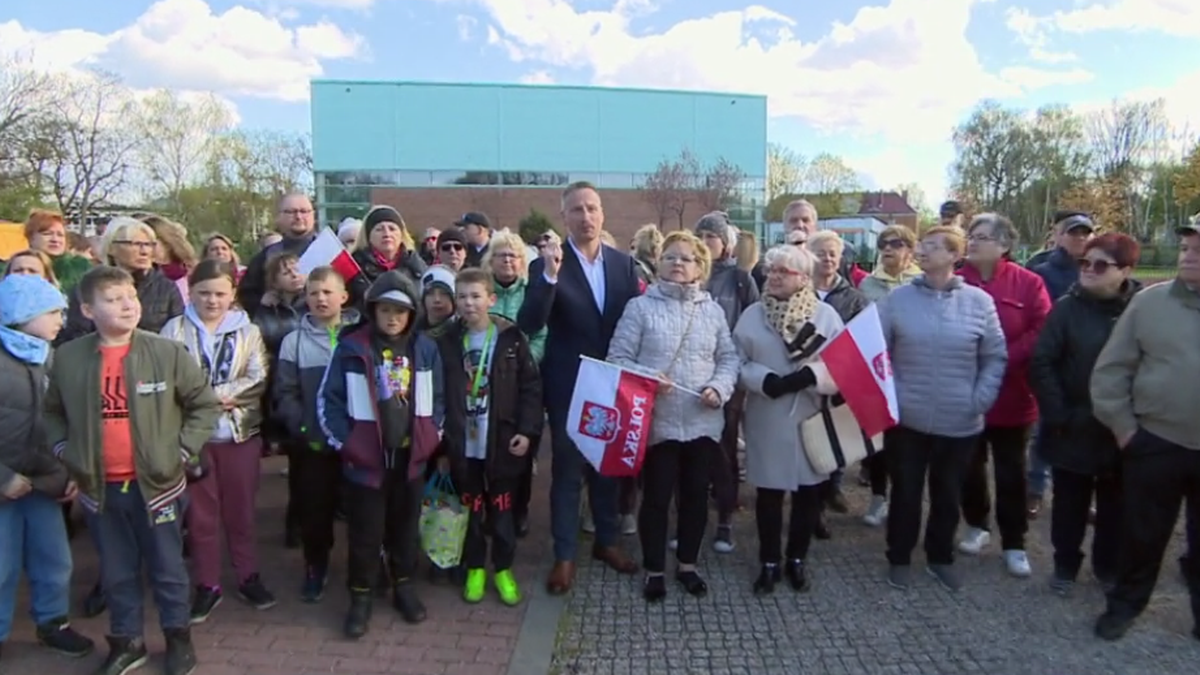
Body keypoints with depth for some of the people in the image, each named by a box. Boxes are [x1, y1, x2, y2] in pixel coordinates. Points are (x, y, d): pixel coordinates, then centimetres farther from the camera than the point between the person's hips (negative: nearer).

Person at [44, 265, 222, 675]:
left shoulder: (167, 352, -10)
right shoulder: (67, 358, -2)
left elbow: (205, 404, -2)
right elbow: (52, 411, 15)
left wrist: (183, 450, -8)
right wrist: (63, 450, 3)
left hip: (157, 483, -2)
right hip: (100, 488, 2)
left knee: (167, 567, 11)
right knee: (117, 571, 17)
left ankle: (179, 637, 30)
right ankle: (126, 641, 35)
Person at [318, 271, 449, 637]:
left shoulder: (426, 349, 1)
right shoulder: (351, 348, -8)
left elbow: (437, 398, 9)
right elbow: (328, 399, -5)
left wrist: (432, 437, 3)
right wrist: (343, 442, -9)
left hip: (410, 455, 3)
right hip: (365, 457, -2)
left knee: (405, 525, 16)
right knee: (365, 531, 7)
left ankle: (404, 586, 33)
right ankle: (360, 597, 23)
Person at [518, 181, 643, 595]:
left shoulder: (623, 263, 2)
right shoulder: (547, 264, -10)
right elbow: (528, 325, -22)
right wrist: (550, 275, -34)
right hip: (568, 386, -4)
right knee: (567, 471, 6)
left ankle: (606, 541, 35)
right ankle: (564, 555, 19)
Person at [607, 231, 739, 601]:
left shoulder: (713, 310, 8)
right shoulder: (640, 307, -2)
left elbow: (729, 357, 9)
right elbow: (619, 358, -5)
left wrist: (720, 388, -9)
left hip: (703, 420, 3)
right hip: (657, 421, -3)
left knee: (696, 494, 13)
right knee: (656, 496, 5)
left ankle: (687, 565, 32)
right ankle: (654, 570, 23)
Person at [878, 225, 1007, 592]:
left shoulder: (979, 301, -3)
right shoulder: (898, 298, -3)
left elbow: (995, 357, 2)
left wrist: (981, 400, -7)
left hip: (959, 422, 1)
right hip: (907, 419, -1)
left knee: (948, 494, 17)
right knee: (905, 492, 12)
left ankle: (941, 558, 37)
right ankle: (899, 558, 30)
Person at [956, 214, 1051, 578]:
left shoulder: (1029, 283, -5)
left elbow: (1041, 333, -10)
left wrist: (1003, 360, -17)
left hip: (1011, 395, -1)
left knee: (1011, 473, 9)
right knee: (971, 466, 14)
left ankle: (1014, 543, 20)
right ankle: (976, 526, 34)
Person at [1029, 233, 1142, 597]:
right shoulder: (1067, 308, -7)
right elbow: (1041, 363, -9)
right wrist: (1057, 414, -13)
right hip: (1074, 428, -1)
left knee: (1115, 502, 16)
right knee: (1070, 500, 12)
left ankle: (1109, 567, 35)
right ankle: (1065, 565, 30)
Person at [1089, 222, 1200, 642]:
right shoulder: (1150, 301, -3)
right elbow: (1111, 368, -1)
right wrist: (1121, 425, -4)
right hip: (1155, 443, 0)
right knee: (1143, 534, 12)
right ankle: (1125, 604, 30)